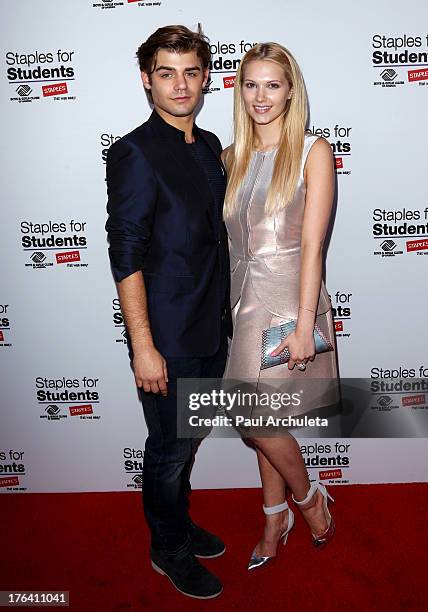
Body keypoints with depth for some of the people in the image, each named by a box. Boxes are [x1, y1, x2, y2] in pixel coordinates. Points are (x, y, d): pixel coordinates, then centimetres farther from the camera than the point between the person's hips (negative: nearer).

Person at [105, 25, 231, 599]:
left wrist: (225, 307, 16)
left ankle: (179, 523, 45)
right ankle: (169, 548, 34)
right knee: (170, 447, 10)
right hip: (168, 336, -7)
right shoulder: (134, 153, -13)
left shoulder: (209, 145, 10)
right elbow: (127, 255, -17)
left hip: (212, 326, 7)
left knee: (190, 437, 22)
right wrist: (143, 345, -19)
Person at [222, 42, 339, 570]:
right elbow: (227, 236, 11)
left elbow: (312, 244, -11)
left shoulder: (313, 152, -4)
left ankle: (308, 497, 26)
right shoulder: (232, 156, 10)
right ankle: (276, 517, 33)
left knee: (258, 419, -5)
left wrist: (304, 324, -15)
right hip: (246, 298, 5)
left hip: (289, 298, -4)